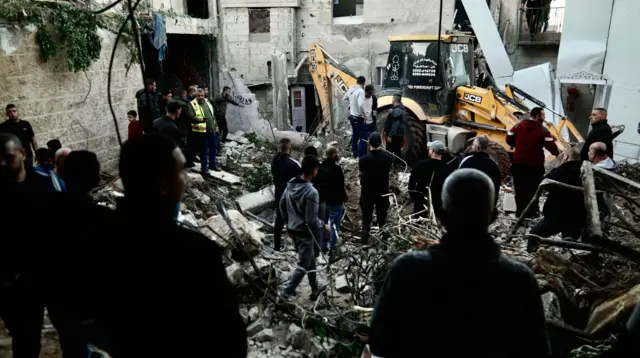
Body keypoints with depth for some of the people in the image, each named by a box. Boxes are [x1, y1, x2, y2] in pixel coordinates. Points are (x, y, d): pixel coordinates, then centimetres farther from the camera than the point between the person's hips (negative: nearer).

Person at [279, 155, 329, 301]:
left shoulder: (291, 184, -4)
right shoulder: (312, 192, -27)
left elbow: (282, 204, 8)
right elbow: (311, 220, -23)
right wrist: (324, 225, -4)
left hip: (292, 229, 8)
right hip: (304, 232, -8)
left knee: (310, 258, 23)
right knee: (303, 265, 7)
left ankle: (315, 289, 37)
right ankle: (287, 293, 9)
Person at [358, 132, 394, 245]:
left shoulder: (364, 159, -21)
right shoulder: (388, 156, -13)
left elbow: (362, 173, -6)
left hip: (367, 191, -2)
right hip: (383, 190, 2)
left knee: (366, 216, 12)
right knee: (382, 216, 19)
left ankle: (364, 240, 16)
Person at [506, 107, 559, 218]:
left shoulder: (518, 126, 3)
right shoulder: (543, 130, -11)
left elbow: (509, 139, 8)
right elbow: (551, 146, -16)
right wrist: (557, 153, 4)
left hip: (518, 163, 4)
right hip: (535, 165, -4)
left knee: (520, 188, 11)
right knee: (533, 189, 7)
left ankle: (520, 211, 17)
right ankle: (531, 211, 14)